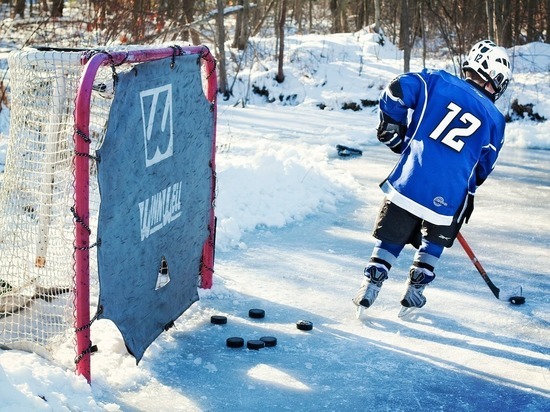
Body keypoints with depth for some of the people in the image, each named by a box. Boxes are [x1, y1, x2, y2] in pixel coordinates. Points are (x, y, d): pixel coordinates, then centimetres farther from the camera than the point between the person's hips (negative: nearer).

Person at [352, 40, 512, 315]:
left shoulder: (438, 81, 5)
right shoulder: (495, 120, 10)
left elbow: (397, 91, -5)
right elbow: (483, 167, 16)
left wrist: (391, 129, 9)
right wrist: (468, 196, 31)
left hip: (410, 181, 0)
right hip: (449, 195, 0)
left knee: (391, 237, 17)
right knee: (434, 240, 25)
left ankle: (369, 288, 11)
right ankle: (414, 294, 23)